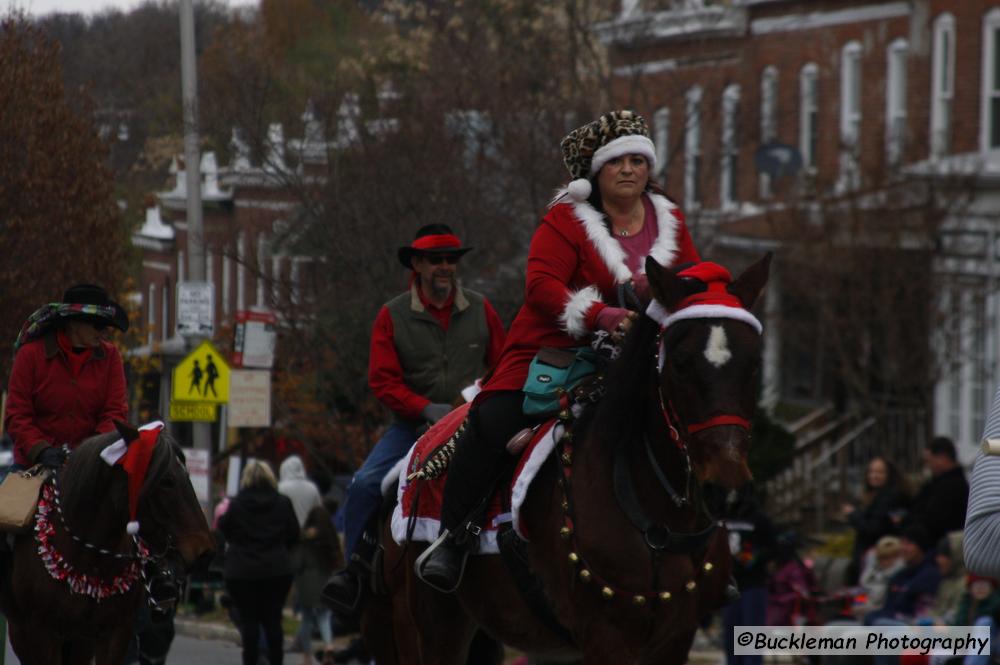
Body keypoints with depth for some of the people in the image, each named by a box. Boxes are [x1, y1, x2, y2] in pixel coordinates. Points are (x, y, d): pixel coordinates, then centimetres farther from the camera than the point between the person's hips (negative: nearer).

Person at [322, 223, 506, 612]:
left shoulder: (480, 310, 6)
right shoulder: (393, 316, 2)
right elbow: (382, 380, -3)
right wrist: (426, 408, -17)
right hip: (414, 424, 0)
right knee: (365, 485, -18)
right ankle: (355, 571, -5)